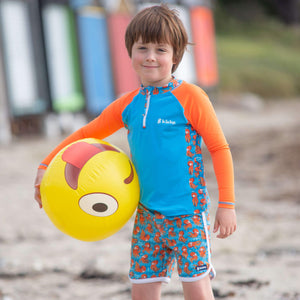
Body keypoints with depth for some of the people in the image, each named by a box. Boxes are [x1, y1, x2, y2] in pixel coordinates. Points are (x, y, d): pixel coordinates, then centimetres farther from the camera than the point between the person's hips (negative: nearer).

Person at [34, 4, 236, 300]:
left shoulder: (190, 97, -8)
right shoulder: (128, 105, 7)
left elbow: (220, 149, -5)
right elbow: (87, 133, 19)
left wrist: (226, 205, -7)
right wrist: (46, 166, 11)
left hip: (187, 213, -5)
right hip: (147, 214, 5)